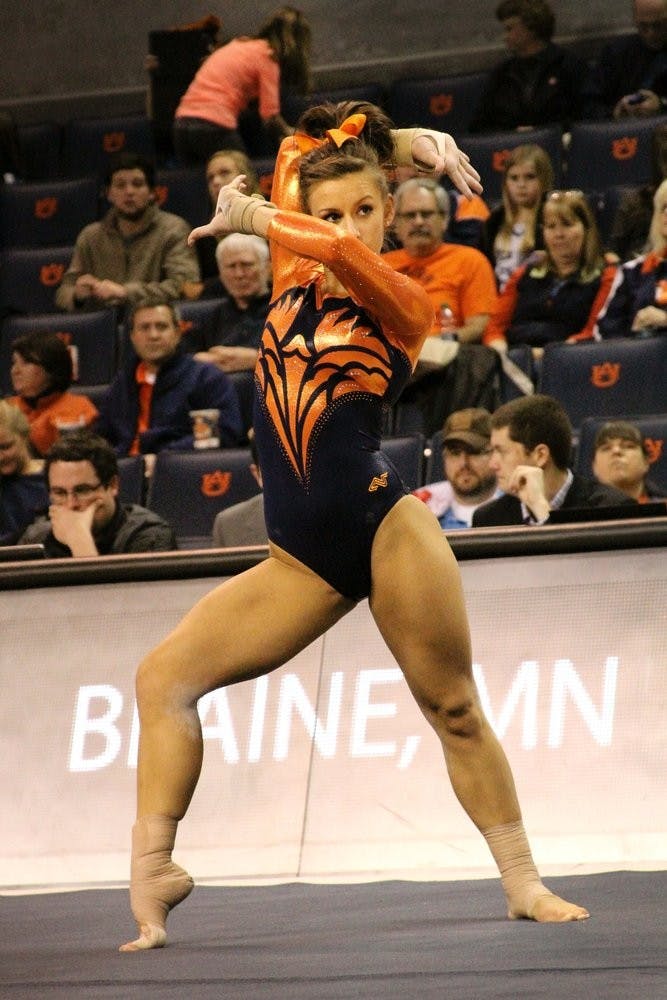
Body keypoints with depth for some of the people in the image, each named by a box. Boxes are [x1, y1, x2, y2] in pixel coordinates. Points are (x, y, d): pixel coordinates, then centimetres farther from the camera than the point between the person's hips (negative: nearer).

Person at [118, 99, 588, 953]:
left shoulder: (403, 302, -2)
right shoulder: (296, 277, 11)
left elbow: (344, 250, -23)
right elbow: (296, 151, 16)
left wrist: (247, 218, -9)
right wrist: (398, 142, 13)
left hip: (384, 527, -5)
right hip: (303, 556, 5)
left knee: (454, 710, 2)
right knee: (165, 676, -6)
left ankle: (523, 883, 13)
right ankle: (151, 871, -8)